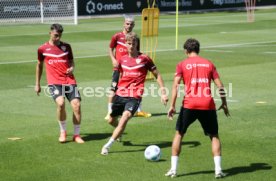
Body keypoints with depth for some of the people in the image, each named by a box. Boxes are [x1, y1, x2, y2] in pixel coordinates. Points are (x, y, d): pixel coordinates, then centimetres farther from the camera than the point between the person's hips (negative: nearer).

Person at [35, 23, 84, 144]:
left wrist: (72, 68, -3)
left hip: (69, 80, 2)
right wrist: (37, 84, 20)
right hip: (54, 82, -2)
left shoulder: (66, 46, 10)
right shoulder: (42, 49, 7)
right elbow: (39, 66, 19)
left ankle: (76, 135, 6)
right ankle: (62, 132, -4)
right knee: (60, 103, -26)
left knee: (76, 104, -11)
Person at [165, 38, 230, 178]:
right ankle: (218, 169, 3)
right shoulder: (209, 64, 12)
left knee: (179, 134, 15)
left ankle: (173, 169, 11)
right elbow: (220, 86, 8)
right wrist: (224, 104, 17)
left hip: (189, 105, -1)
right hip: (208, 105, 1)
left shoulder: (182, 65, 6)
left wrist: (172, 106, -6)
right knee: (214, 136, 15)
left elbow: (175, 85, -5)